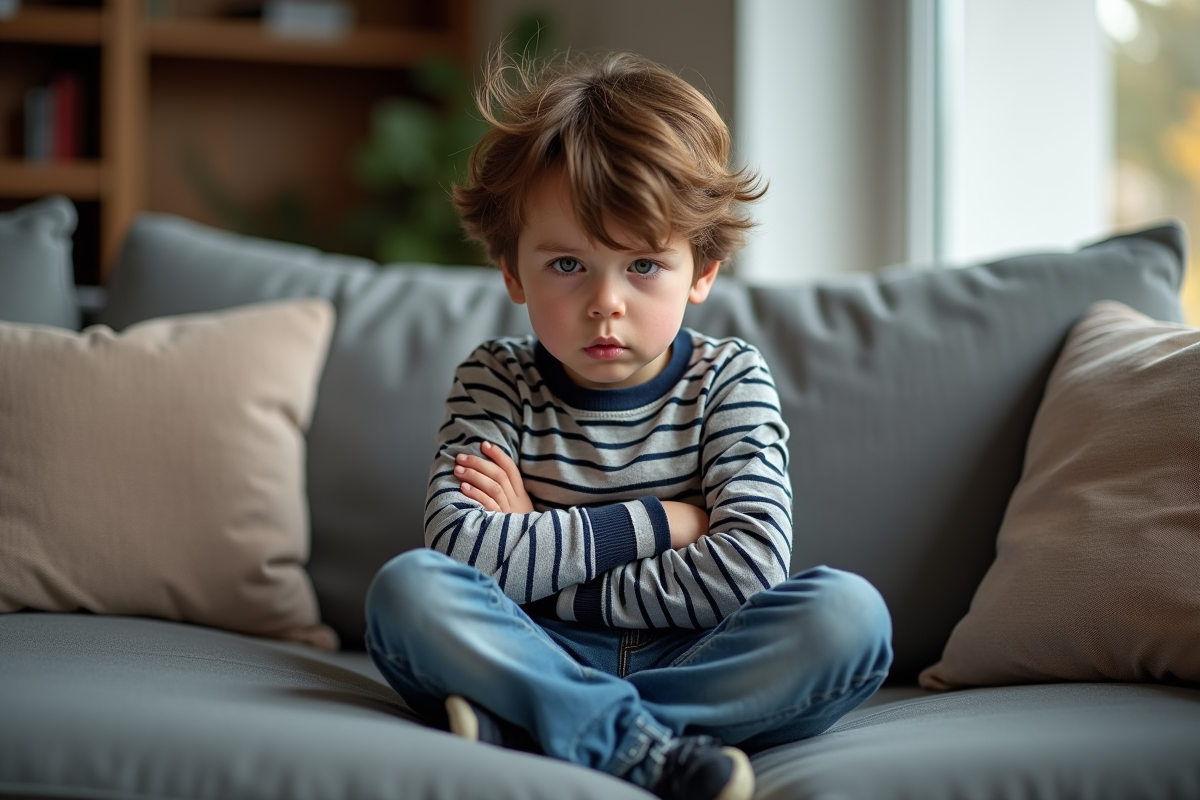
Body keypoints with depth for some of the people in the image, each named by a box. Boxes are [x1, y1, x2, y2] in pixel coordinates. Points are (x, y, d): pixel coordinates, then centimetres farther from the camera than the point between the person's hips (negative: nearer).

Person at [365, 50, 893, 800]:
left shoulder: (730, 380, 0)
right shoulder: (496, 383, 2)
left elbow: (749, 566, -16)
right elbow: (461, 551, -15)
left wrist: (544, 556, -14)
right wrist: (657, 524, -14)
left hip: (695, 666, 0)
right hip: (541, 657, 0)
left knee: (848, 611, -28)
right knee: (406, 586, -26)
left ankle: (518, 729, -30)